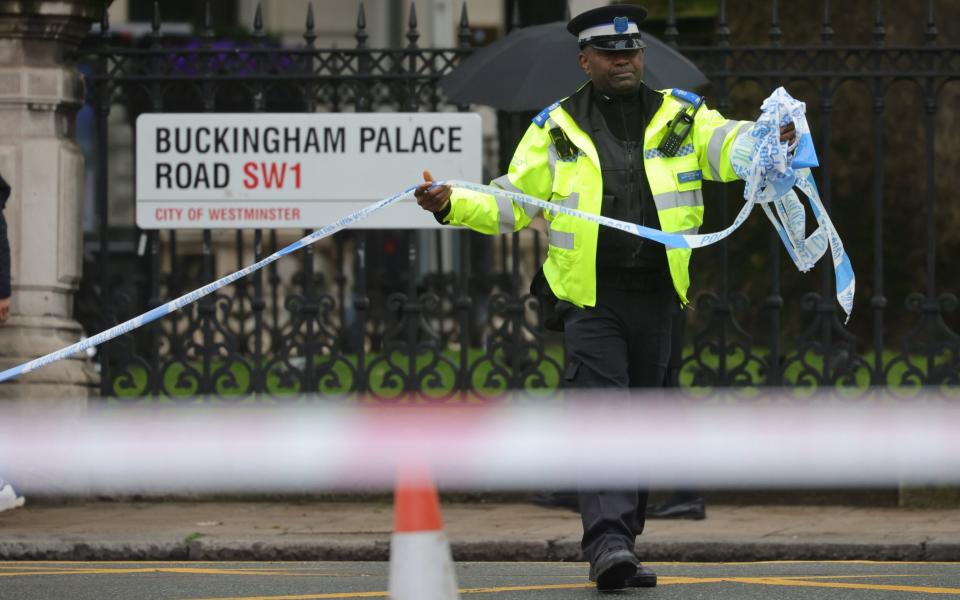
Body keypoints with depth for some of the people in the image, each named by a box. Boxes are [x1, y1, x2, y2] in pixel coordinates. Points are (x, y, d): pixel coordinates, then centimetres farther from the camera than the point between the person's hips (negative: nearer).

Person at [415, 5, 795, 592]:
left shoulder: (680, 117, 10)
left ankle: (621, 545, 20)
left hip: (656, 297, 3)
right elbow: (513, 202, 7)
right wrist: (452, 204, -9)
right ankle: (608, 543, -25)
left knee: (640, 420, 10)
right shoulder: (556, 129, 8)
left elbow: (726, 145, -7)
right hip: (589, 298, -3)